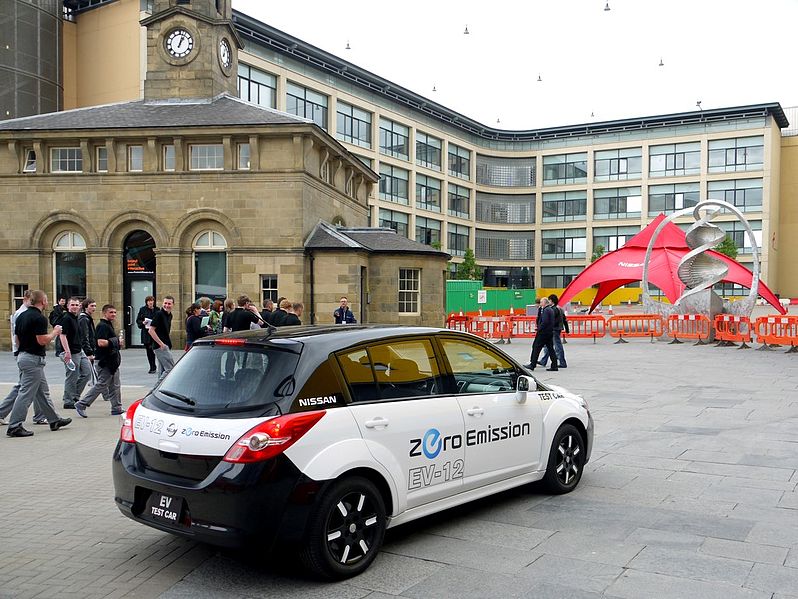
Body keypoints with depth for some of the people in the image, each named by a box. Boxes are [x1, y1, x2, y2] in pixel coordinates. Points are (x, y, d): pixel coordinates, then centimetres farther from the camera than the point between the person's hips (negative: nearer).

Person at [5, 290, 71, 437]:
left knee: (42, 392, 16)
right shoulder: (39, 318, -16)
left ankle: (54, 420, 25)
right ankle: (14, 427, -3)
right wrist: (55, 332, -6)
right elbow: (42, 340, -22)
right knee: (26, 394, -5)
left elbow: (18, 340, 16)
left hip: (22, 356, 10)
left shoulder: (21, 316, 12)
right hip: (33, 359, -10)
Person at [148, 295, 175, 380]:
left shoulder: (170, 315, 12)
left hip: (166, 346, 9)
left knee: (162, 370, 12)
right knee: (170, 369, -12)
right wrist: (161, 343, -19)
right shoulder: (159, 314, -13)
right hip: (161, 347, -9)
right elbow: (151, 330, -17)